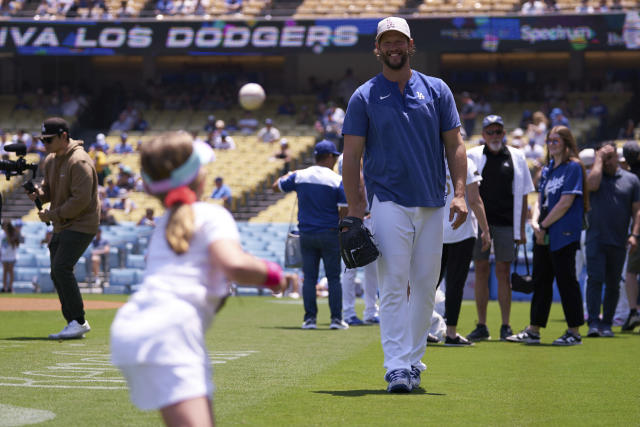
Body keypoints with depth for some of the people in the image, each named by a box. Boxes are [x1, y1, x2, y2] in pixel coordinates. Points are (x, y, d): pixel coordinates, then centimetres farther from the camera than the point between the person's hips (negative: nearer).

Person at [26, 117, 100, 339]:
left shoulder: (79, 162, -19)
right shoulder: (51, 160, 10)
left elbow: (81, 200, -23)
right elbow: (49, 188, 20)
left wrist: (52, 215, -18)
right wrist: (39, 193, -5)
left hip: (81, 224, -9)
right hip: (61, 226, 9)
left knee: (62, 268, -19)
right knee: (57, 272, 7)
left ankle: (79, 321, -12)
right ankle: (74, 324, 14)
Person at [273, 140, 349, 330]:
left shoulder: (299, 176, 0)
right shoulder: (338, 180, -7)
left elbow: (276, 186, 13)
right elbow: (344, 211, -10)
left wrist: (288, 175, 31)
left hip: (306, 234, 2)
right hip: (330, 234, -2)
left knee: (309, 277, 7)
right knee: (333, 277, 4)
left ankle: (310, 318, 3)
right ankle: (336, 318, 2)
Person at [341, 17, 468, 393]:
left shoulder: (437, 90, 10)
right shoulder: (364, 97, 4)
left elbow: (454, 144, 8)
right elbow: (352, 156, 2)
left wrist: (460, 193, -4)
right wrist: (356, 209, -6)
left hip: (432, 204, 3)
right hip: (389, 203, -3)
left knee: (426, 286, 6)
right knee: (394, 286, -10)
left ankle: (414, 362, 16)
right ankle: (397, 367, -12)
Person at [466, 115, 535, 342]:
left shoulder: (516, 157, 7)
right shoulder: (472, 156, 5)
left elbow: (523, 194, 9)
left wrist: (521, 228, 5)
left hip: (505, 223, 0)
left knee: (503, 272, 1)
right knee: (481, 271, 2)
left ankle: (506, 326, 6)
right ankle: (481, 326, 7)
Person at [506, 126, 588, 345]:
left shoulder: (573, 167, -7)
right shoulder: (547, 169, 17)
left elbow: (565, 203, -13)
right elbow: (540, 200, 15)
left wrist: (543, 226, -9)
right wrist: (534, 221, -4)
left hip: (563, 236, -8)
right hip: (543, 236, 8)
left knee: (566, 281, -4)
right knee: (540, 281, 9)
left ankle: (574, 332, 2)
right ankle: (533, 331, 14)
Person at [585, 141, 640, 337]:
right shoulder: (594, 174, 6)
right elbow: (592, 185, -20)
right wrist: (599, 159, -10)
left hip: (618, 241, 2)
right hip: (595, 238, -2)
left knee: (613, 284, 7)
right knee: (595, 279, -12)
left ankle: (606, 324, 15)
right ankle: (593, 323, -15)